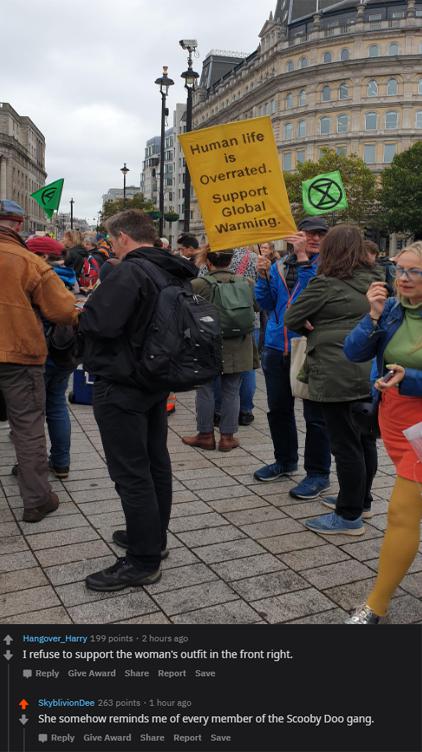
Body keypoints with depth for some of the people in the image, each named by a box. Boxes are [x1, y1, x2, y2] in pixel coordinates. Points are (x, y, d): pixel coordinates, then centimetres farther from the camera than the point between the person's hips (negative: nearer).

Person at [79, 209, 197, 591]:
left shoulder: (129, 272, -19)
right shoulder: (173, 273, 10)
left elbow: (99, 323, -28)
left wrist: (82, 311, -6)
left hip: (121, 385, -10)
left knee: (131, 473, -3)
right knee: (155, 461, 17)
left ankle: (143, 561, 5)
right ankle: (154, 537, 31)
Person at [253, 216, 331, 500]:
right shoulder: (280, 266, 10)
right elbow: (266, 303, 10)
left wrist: (303, 258, -21)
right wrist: (264, 276, -5)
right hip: (277, 347, 6)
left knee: (315, 415, 1)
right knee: (278, 409, 16)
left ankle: (318, 474, 14)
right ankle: (285, 461, 35)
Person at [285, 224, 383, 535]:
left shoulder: (326, 284, -11)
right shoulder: (374, 281, 9)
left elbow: (292, 318, -6)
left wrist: (312, 328, 14)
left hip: (338, 376, -8)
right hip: (371, 372, 8)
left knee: (346, 444, 0)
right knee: (365, 439, 17)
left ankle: (350, 516, 9)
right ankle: (361, 500, 33)